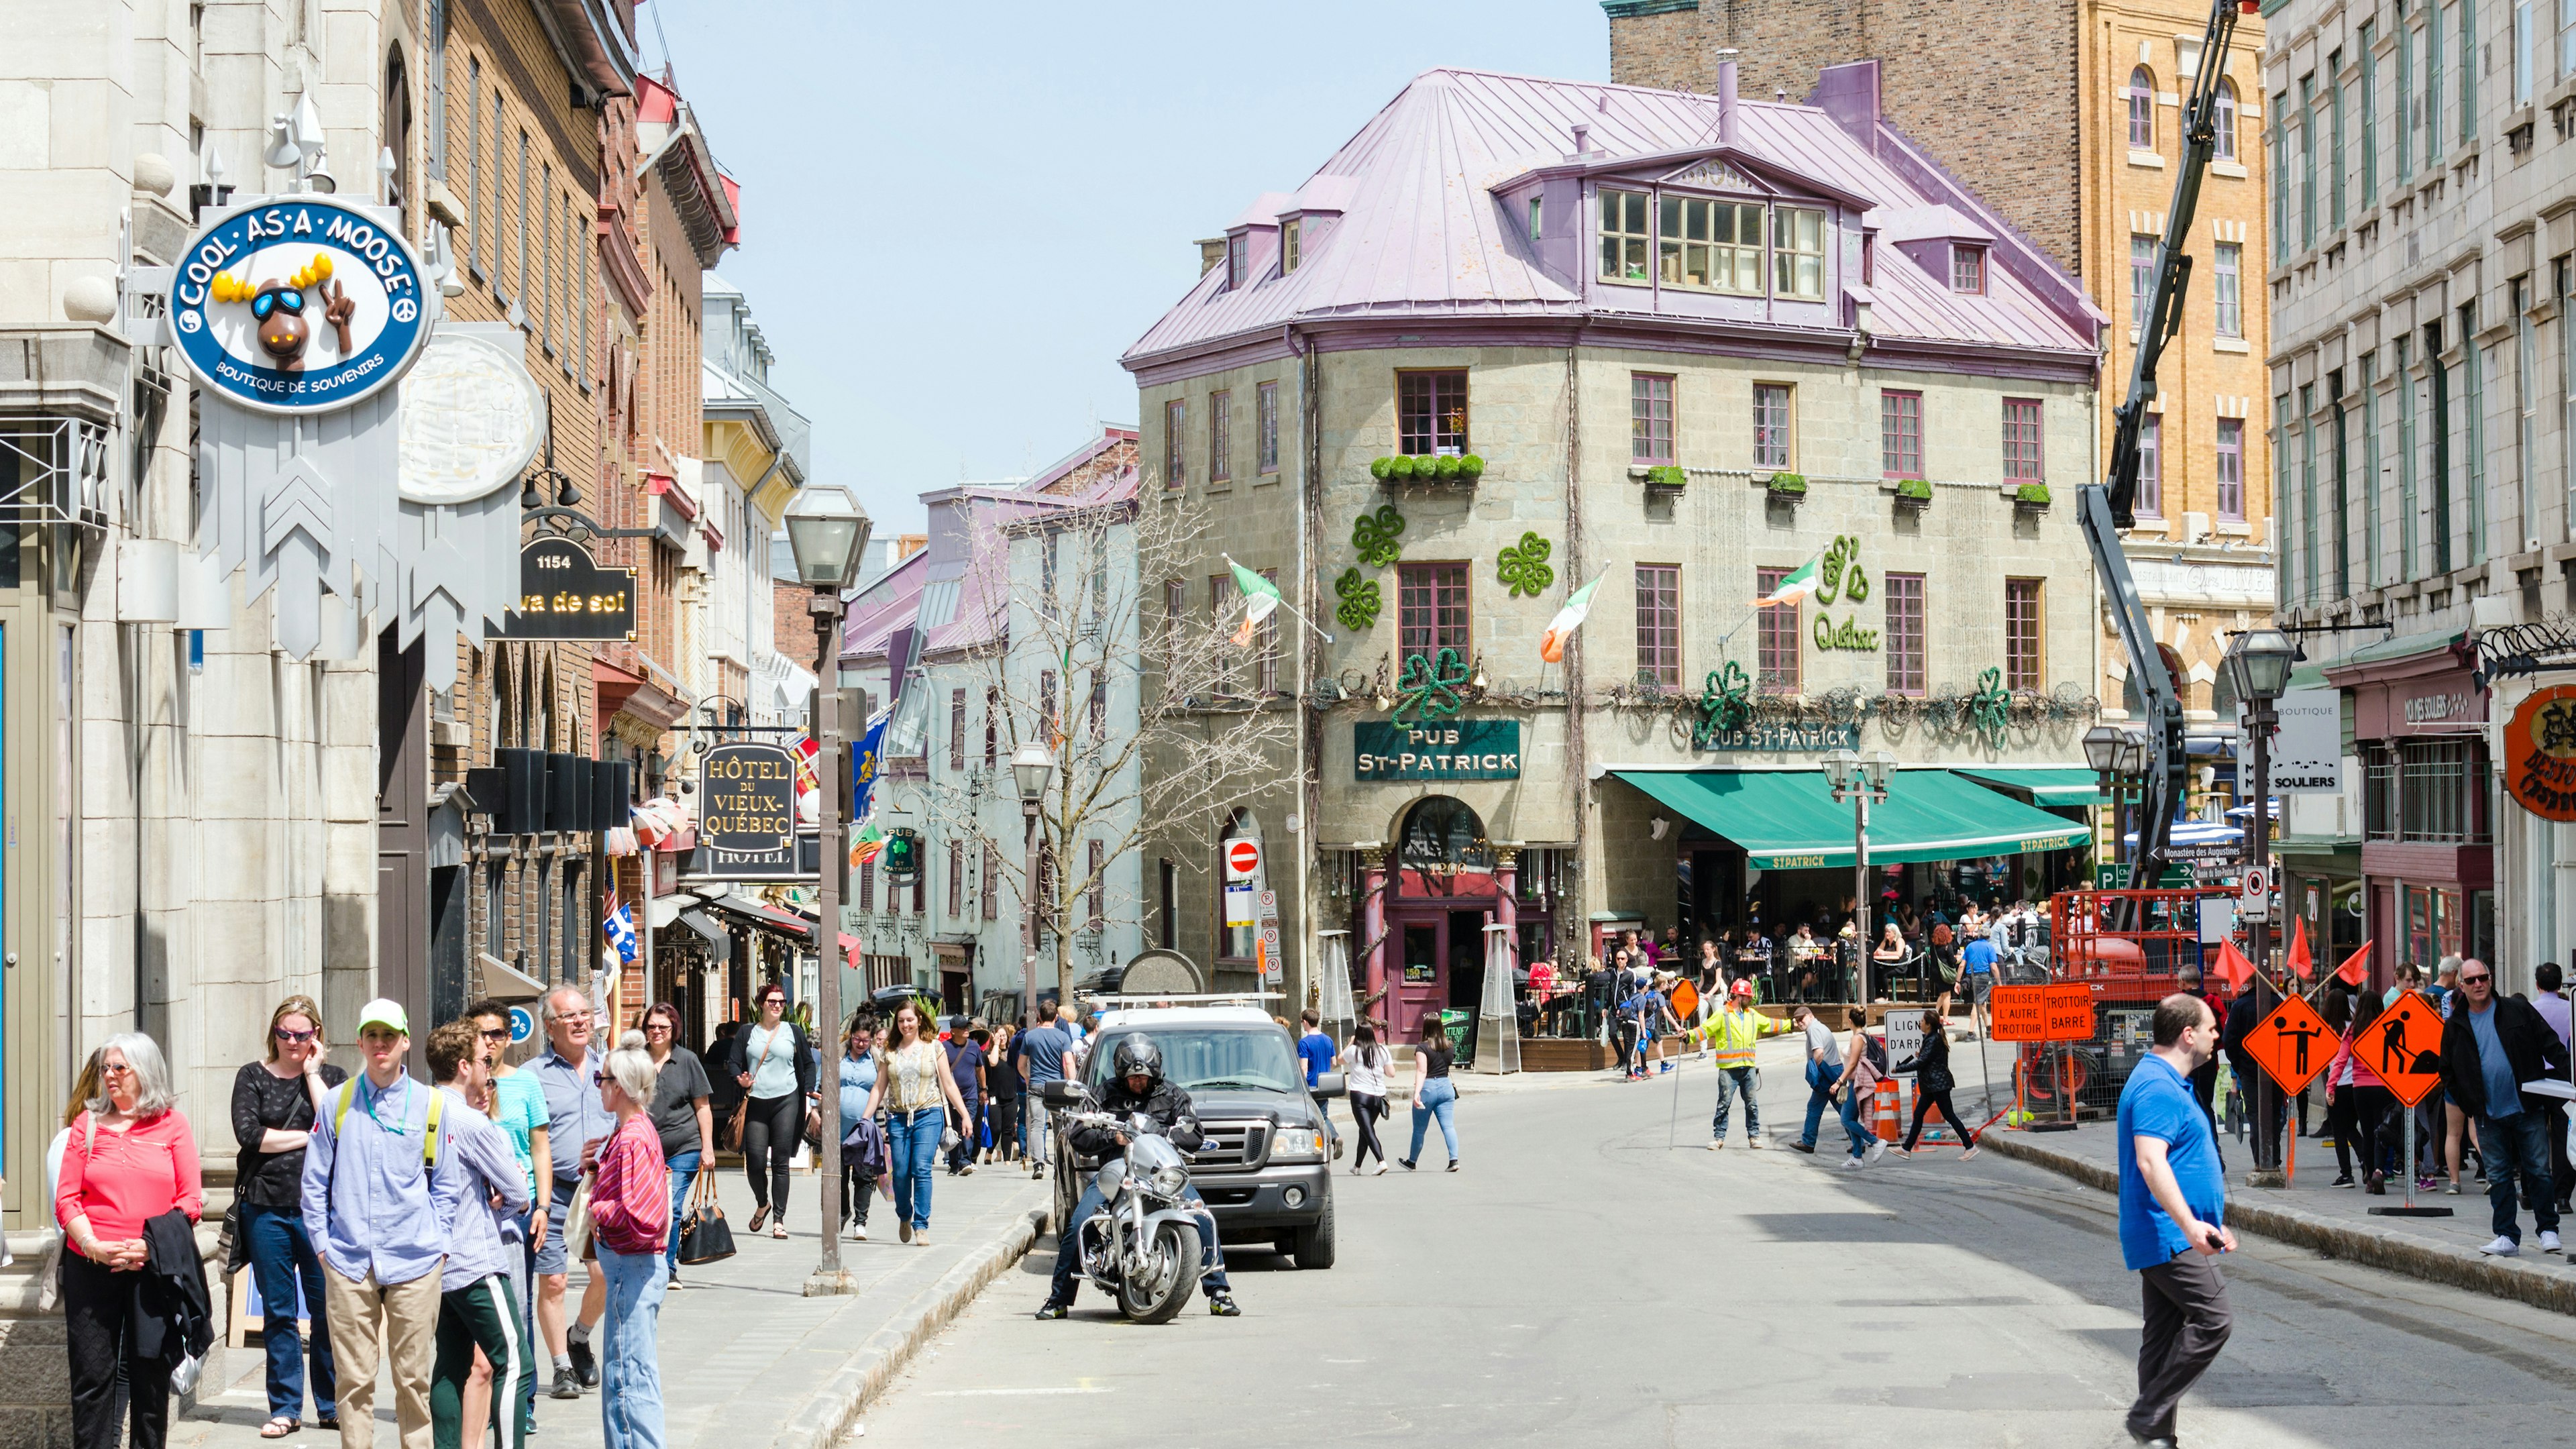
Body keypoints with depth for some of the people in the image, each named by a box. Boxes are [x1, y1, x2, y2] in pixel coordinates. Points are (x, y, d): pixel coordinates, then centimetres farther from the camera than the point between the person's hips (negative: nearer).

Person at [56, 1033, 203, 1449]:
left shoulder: (172, 1123, 5)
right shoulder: (87, 1124, 9)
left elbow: (191, 1200, 1)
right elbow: (66, 1199, 5)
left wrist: (150, 1245, -12)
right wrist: (93, 1245, -11)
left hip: (154, 1269, -1)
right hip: (90, 1268, 1)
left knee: (151, 1375, 4)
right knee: (92, 1374, 0)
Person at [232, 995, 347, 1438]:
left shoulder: (332, 1078, 9)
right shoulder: (253, 1077, 8)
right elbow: (249, 1134, -7)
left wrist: (312, 1073, -4)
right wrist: (309, 1137, -4)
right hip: (266, 1207, 0)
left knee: (328, 1308, 0)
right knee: (278, 1311, 5)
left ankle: (331, 1406, 10)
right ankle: (285, 1409, 12)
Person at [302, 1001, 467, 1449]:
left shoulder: (431, 1104, 5)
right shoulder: (337, 1103, 6)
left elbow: (447, 1183, 10)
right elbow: (315, 1181, 10)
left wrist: (439, 1241, 3)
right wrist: (322, 1243, 4)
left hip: (415, 1261, 0)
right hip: (349, 1261, 0)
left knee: (413, 1377, 2)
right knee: (354, 1378, 1)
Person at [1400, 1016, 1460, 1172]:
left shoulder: (1423, 1048, -12)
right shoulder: (1448, 1047, 5)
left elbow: (1422, 1072, -21)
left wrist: (1417, 1093, -27)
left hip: (1428, 1088, -4)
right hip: (1446, 1086, 4)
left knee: (1419, 1129, 10)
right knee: (1448, 1126, -1)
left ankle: (1412, 1162, 25)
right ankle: (1454, 1159, -17)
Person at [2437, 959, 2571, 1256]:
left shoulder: (2518, 1011, 1)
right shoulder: (2455, 1027, 5)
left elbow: (2551, 1045, 2)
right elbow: (2447, 1070, 13)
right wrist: (2464, 1103, 7)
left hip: (2526, 1109, -2)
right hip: (2489, 1116, 2)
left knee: (2538, 1170, 2)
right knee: (2498, 1177, 5)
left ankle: (2548, 1230, 13)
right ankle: (2507, 1237, 11)